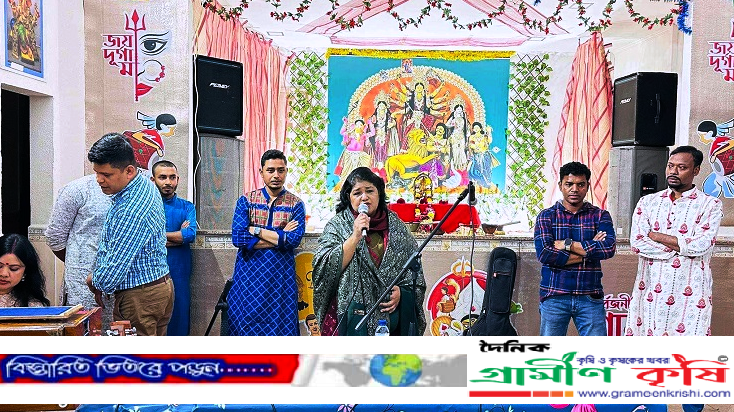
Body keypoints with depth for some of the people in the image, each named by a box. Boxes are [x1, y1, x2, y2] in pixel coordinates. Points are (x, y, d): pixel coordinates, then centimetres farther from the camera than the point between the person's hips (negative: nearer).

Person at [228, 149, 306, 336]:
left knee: (280, 326, 3)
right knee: (246, 325, 6)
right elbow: (238, 238, -10)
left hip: (281, 277, 0)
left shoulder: (295, 204, 2)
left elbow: (294, 240, -13)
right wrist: (280, 236, -11)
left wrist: (256, 230, -11)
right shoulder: (246, 201, 4)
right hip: (248, 275, 1)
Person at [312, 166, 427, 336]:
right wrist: (355, 236, -15)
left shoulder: (395, 225, 11)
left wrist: (402, 291, -3)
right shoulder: (337, 225, 3)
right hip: (351, 314, -2)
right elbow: (325, 269, -10)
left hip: (392, 314, 3)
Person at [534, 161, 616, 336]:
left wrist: (566, 244, -10)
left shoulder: (600, 216, 7)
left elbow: (609, 248, -12)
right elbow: (544, 254, -13)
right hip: (554, 296, 0)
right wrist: (589, 251, -10)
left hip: (590, 297, 1)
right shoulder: (546, 216, 3)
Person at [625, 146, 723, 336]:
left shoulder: (710, 205, 2)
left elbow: (700, 245, -13)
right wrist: (680, 246, -9)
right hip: (650, 293, 3)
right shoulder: (647, 202, 9)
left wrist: (654, 236, -6)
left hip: (688, 296, -2)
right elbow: (637, 243, -4)